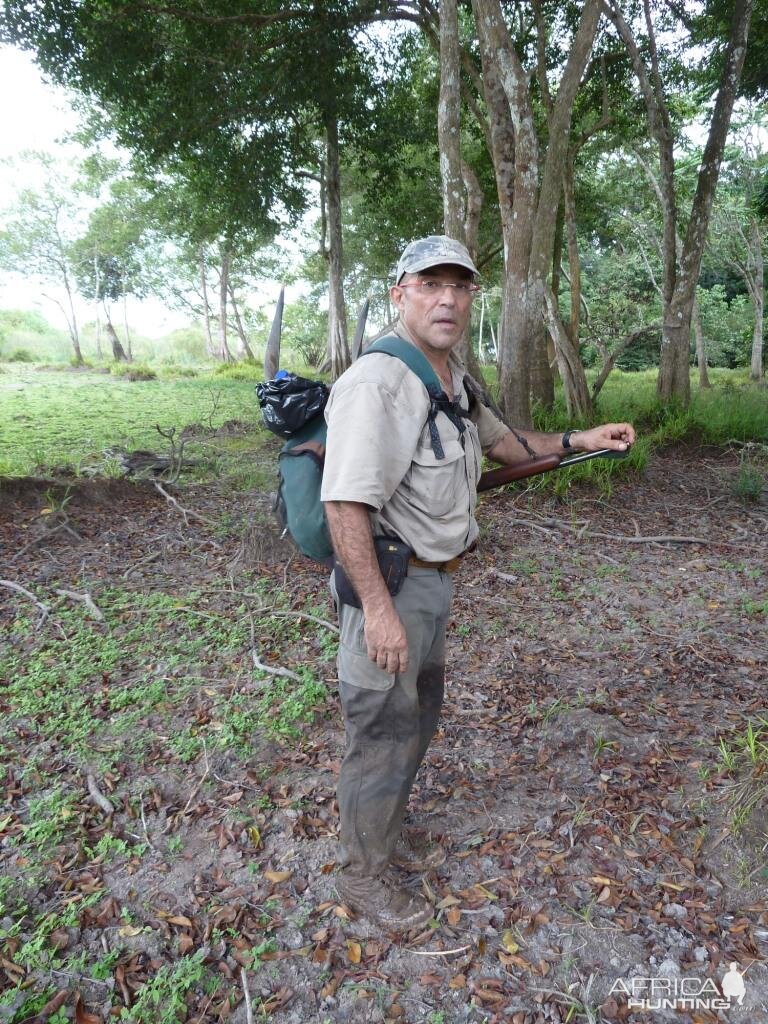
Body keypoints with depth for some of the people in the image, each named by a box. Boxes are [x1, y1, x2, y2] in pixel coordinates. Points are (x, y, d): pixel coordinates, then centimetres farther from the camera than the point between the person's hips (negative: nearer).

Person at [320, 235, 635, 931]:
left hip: (434, 580, 10)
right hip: (388, 584, -10)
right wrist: (378, 610, -28)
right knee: (381, 735, 7)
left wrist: (579, 441, 12)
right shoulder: (376, 383, -23)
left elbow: (501, 442, 23)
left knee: (417, 717, 24)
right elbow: (345, 503, -28)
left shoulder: (454, 377, 9)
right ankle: (364, 875, 32)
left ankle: (387, 832, 49)